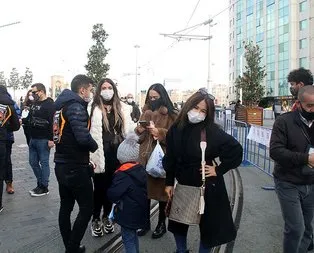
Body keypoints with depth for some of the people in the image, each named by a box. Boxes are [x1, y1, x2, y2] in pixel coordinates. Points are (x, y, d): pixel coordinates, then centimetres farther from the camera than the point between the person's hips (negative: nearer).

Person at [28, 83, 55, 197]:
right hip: (33, 139, 9)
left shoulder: (50, 105, -13)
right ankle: (40, 183, 28)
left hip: (43, 140, -9)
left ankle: (44, 187, 11)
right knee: (33, 162, 14)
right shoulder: (34, 104, 14)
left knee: (44, 162, 1)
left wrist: (51, 139, -23)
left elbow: (53, 123, -19)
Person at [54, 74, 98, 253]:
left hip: (62, 165, 10)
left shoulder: (63, 105, 12)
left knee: (66, 206, 16)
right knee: (87, 207, 2)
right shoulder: (76, 106, -17)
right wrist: (95, 146, -8)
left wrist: (85, 156, 8)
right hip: (75, 167, -10)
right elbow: (83, 137, -30)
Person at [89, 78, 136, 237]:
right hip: (101, 155, -4)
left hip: (117, 155, 4)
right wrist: (91, 156, -16)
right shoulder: (94, 109, -6)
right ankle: (95, 219, 29)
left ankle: (106, 217, 37)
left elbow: (129, 128, 16)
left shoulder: (122, 109, 8)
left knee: (111, 187, 16)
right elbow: (88, 132, -10)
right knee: (99, 187, 8)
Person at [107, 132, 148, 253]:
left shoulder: (123, 174, -23)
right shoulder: (141, 169, 0)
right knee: (133, 235, 25)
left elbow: (113, 194, -24)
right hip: (139, 211, 8)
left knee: (128, 238, 5)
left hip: (127, 214, -8)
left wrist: (109, 191, -1)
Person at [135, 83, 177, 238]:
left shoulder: (171, 115, -4)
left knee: (162, 190, 7)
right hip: (145, 157, 5)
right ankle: (146, 222, 28)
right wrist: (139, 130, -7)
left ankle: (161, 224, 25)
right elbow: (138, 136, 15)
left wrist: (159, 132, -22)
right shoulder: (146, 112, 13)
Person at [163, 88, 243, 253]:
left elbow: (236, 150, -15)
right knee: (178, 222, 19)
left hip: (207, 187, -4)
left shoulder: (212, 131, -17)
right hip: (182, 185, 4)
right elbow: (170, 158, 2)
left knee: (208, 225, 12)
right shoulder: (176, 129, -5)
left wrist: (219, 170, -14)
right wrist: (169, 183, 2)